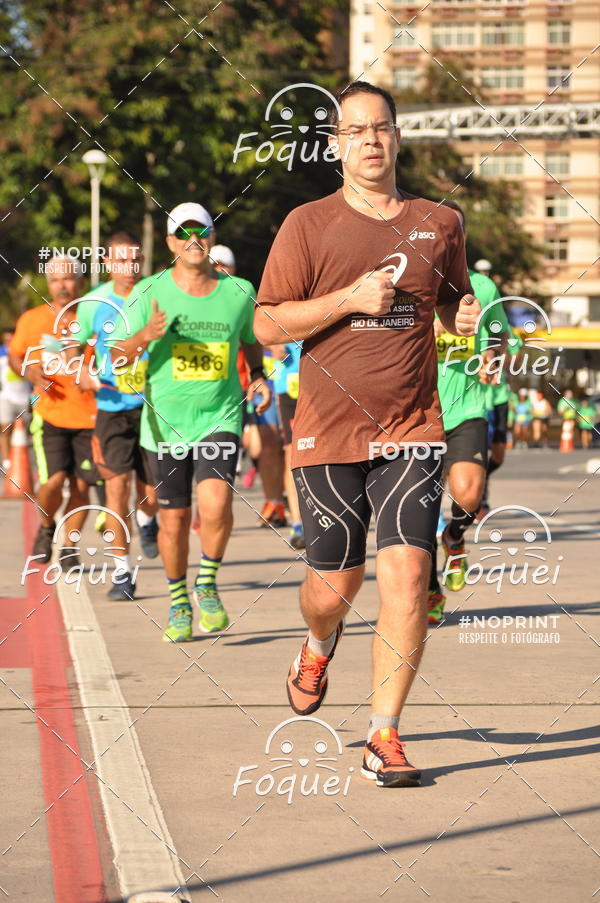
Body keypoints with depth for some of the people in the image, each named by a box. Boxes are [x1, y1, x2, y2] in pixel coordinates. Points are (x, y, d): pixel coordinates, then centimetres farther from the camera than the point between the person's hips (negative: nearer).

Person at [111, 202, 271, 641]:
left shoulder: (240, 292, 3)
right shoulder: (149, 292, -2)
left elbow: (251, 341, 22)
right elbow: (116, 354, -1)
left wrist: (259, 376, 3)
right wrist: (145, 336, -21)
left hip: (221, 418, 0)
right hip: (165, 422, 0)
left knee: (215, 501, -23)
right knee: (174, 518, 5)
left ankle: (207, 584, 2)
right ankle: (178, 603, 27)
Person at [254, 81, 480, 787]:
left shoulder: (438, 223, 9)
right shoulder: (308, 224, 1)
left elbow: (454, 301, 25)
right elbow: (267, 326, -1)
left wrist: (469, 314, 1)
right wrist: (351, 298, -13)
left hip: (411, 432, 1)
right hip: (328, 432, -1)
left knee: (407, 574, -13)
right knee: (334, 585, 5)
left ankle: (384, 736, -5)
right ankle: (319, 644, 44)